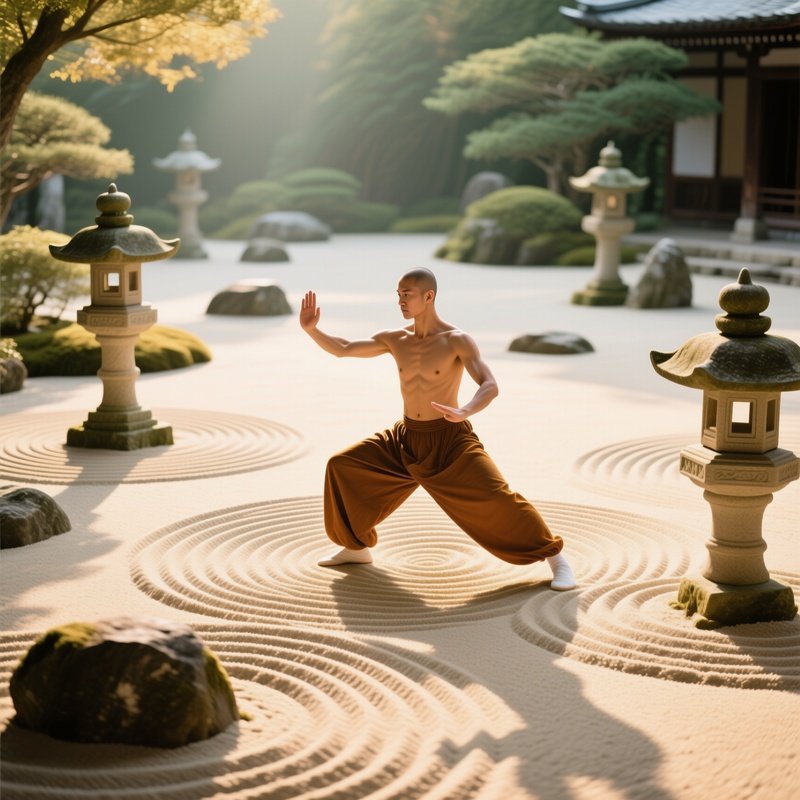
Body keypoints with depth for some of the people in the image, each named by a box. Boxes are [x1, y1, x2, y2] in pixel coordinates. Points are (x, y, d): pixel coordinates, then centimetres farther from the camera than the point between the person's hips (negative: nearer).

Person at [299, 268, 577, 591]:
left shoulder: (458, 341, -16)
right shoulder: (395, 339, 0)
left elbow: (490, 387, -27)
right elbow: (342, 349, 4)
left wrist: (464, 412, -46)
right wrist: (311, 329, -13)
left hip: (450, 441, -5)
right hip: (406, 440, 6)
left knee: (494, 497, -22)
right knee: (342, 466, 0)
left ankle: (555, 557, -6)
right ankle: (357, 547, 17)